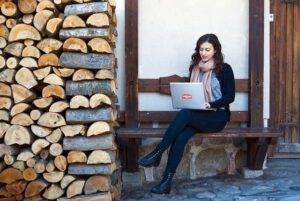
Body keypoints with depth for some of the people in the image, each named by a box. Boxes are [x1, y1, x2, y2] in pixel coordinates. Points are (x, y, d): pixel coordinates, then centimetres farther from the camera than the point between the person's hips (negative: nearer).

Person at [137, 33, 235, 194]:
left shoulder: (224, 69, -1)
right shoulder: (195, 68, 13)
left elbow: (230, 96, -5)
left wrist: (211, 105, -21)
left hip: (217, 116, -4)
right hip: (197, 115, 4)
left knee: (184, 114, -33)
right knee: (180, 137, -28)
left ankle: (157, 153, -25)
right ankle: (166, 181, -31)